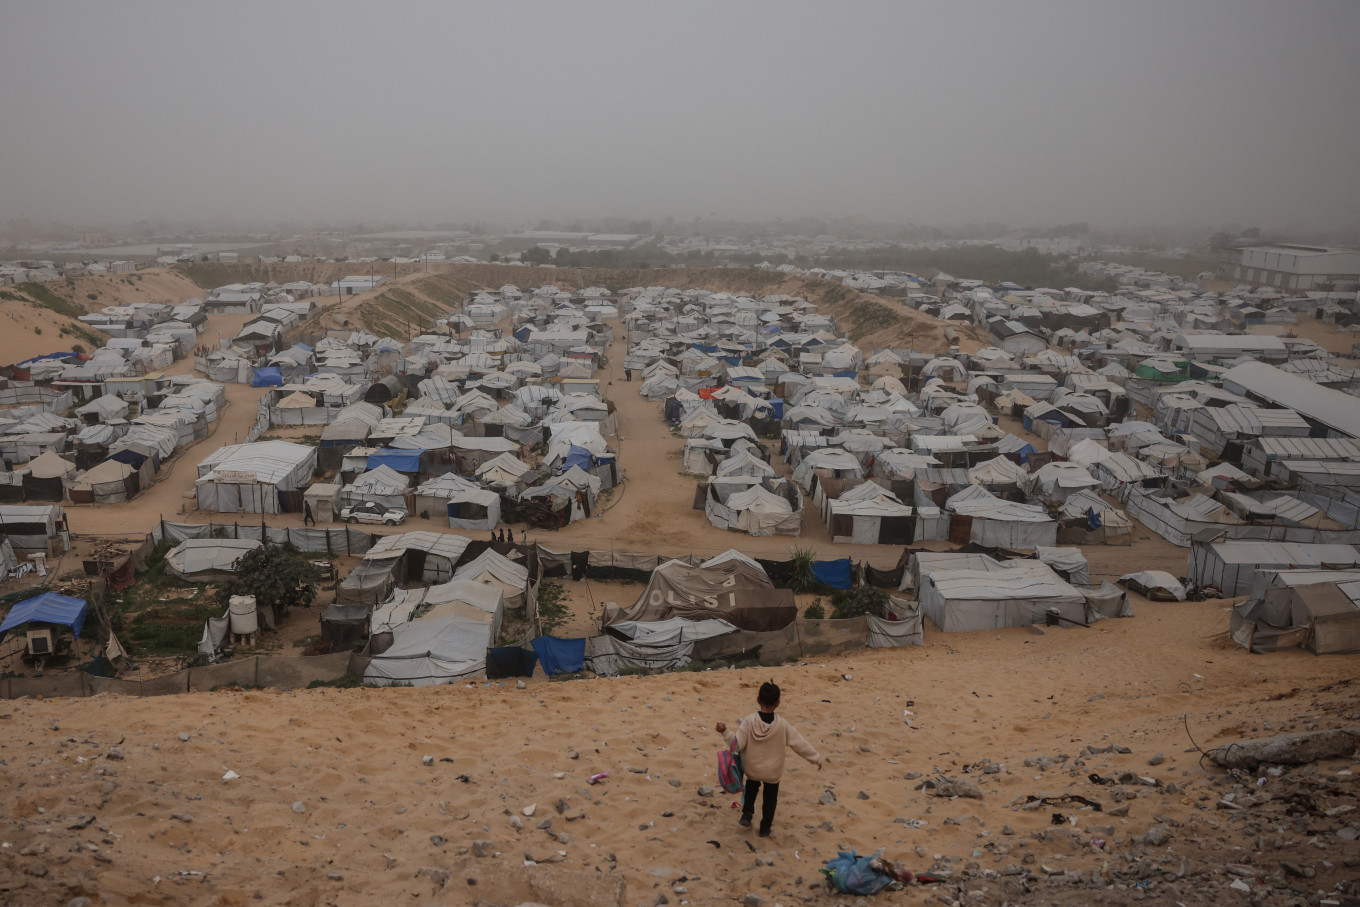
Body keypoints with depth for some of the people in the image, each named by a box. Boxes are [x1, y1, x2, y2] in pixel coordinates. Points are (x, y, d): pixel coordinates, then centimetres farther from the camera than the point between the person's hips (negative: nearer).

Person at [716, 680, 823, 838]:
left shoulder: (748, 721, -22)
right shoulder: (782, 725, -20)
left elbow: (737, 744, -21)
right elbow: (800, 745, -13)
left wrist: (725, 732, -15)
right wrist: (817, 758, -3)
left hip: (751, 769, 1)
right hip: (773, 772, -1)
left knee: (751, 787, 32)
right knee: (770, 797, 24)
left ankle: (747, 814, 18)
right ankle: (765, 827, 31)